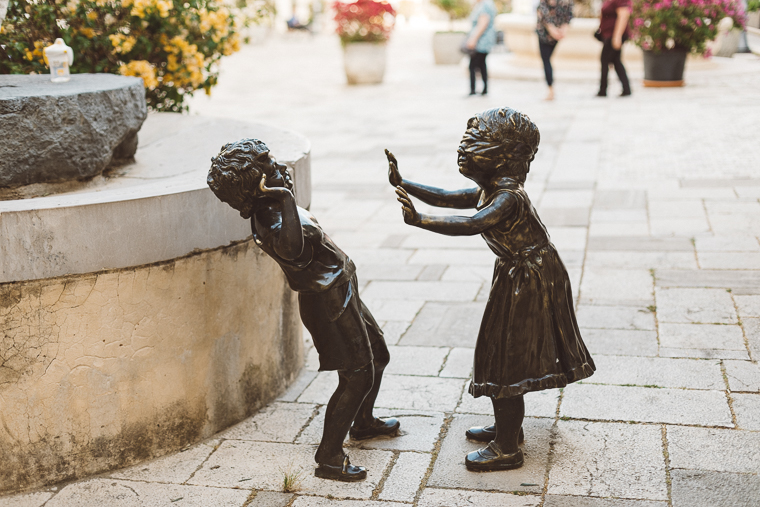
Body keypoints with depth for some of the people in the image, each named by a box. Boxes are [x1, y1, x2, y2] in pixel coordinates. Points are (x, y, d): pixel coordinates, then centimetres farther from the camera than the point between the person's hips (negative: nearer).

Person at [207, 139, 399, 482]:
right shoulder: (271, 222, -28)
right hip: (328, 302, -10)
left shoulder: (273, 209, 3)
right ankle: (328, 458, 1)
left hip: (342, 294, 10)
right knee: (357, 376, -8)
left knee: (377, 356, 23)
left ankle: (363, 422, 43)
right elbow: (291, 247, -51)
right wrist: (285, 198, -46)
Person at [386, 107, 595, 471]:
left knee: (506, 360, -3)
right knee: (502, 353, 20)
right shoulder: (489, 190, 3)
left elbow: (471, 225, -42)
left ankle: (507, 448, 7)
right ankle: (507, 426, 36)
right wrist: (403, 184, 3)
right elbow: (445, 198, 9)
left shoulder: (508, 197, -27)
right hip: (516, 278, 10)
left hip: (529, 284, -10)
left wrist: (419, 220, -46)